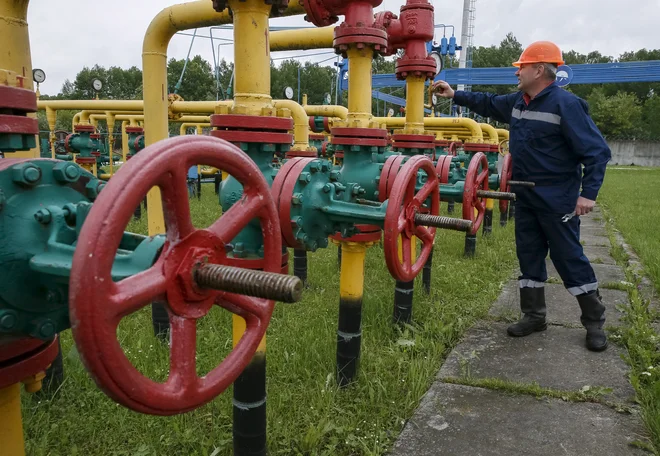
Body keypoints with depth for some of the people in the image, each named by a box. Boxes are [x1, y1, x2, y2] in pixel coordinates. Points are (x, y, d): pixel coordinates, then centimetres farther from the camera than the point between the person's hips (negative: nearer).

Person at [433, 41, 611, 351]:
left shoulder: (565, 103, -17)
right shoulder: (518, 101, 7)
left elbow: (596, 151, -18)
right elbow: (489, 104, 28)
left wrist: (588, 193, -24)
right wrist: (455, 95, 23)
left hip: (557, 201, -8)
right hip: (526, 198, 8)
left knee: (569, 258, -1)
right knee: (529, 256, 11)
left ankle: (594, 322, 15)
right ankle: (534, 316, 23)